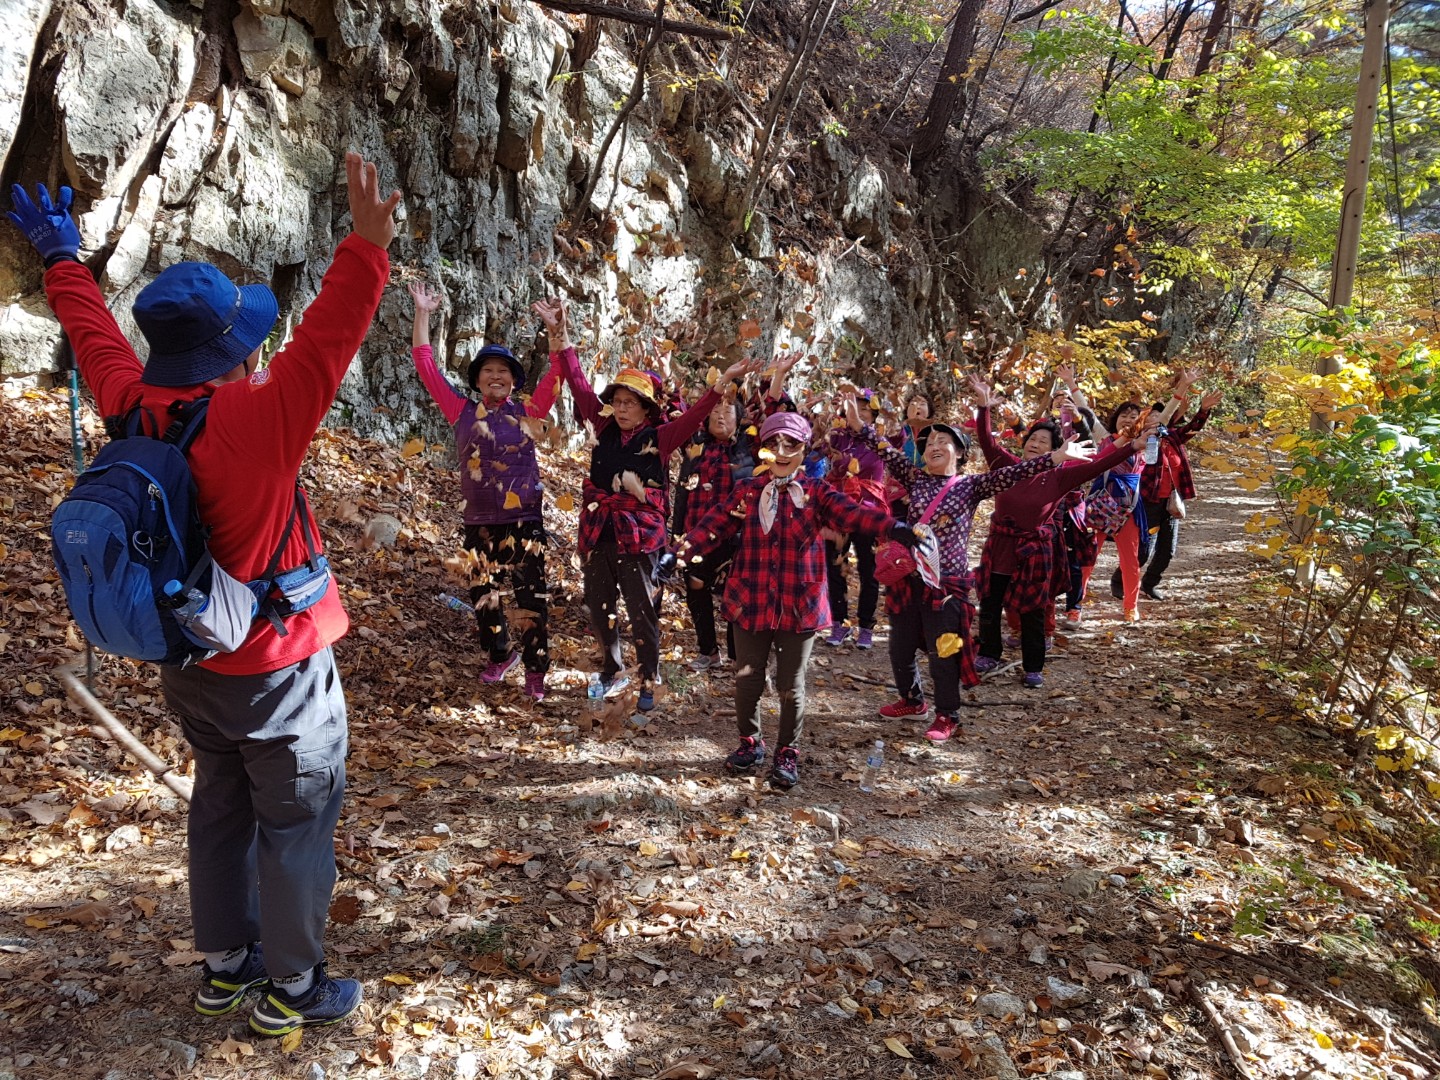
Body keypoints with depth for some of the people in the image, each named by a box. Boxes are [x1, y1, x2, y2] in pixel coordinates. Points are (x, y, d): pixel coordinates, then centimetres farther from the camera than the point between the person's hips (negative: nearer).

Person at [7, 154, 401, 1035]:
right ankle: (292, 989, 22)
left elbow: (96, 335, 11)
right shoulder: (253, 418, -26)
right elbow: (324, 343, -35)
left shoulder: (133, 407, -5)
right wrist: (367, 248, -36)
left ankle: (225, 964, 37)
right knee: (297, 824, 8)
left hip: (193, 665, 8)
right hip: (279, 671, -7)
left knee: (223, 807, 22)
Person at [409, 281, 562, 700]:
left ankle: (535, 669, 13)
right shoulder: (463, 411, 3)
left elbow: (557, 370, -3)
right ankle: (499, 655, 37)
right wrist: (422, 313, -1)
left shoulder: (527, 412, 1)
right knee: (482, 594, 15)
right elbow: (426, 366, 2)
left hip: (524, 520, -2)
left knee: (531, 595, 0)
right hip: (479, 521, 2)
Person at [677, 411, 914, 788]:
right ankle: (750, 742, 34)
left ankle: (787, 753, 26)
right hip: (750, 602, 2)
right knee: (747, 680, 12)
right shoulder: (746, 491, 5)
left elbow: (851, 512, -16)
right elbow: (713, 526, 2)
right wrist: (682, 554, -10)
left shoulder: (816, 493, -1)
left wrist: (893, 527, -33)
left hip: (799, 606, -2)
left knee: (791, 686, 7)